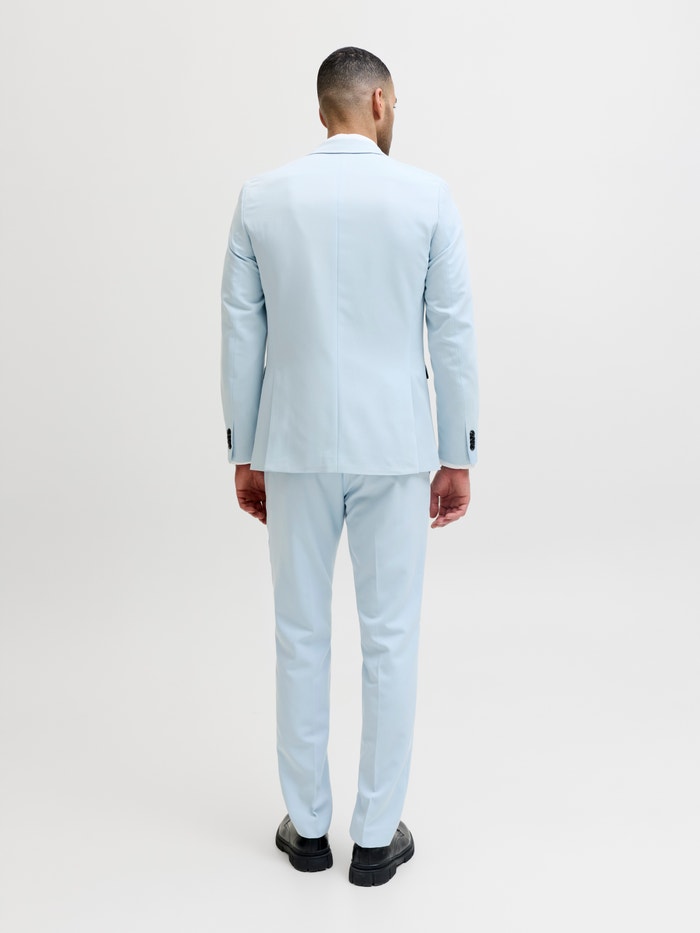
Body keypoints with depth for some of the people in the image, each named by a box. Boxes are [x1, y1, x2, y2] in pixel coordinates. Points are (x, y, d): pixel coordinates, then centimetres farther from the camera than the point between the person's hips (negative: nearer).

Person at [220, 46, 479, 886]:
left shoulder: (261, 197, 1)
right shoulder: (428, 197, -3)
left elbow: (241, 336, 1)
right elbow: (454, 336, -4)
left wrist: (243, 454, 9)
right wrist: (459, 457, 4)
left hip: (296, 446, 2)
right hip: (393, 448, -1)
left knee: (301, 635, 12)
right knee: (389, 640, 9)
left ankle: (308, 826, 25)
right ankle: (376, 836, 20)